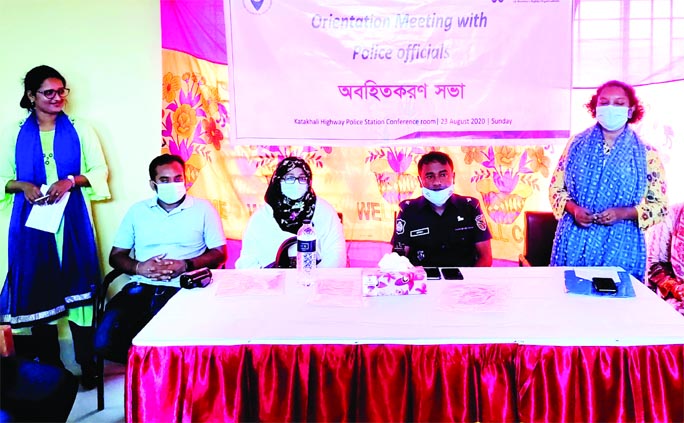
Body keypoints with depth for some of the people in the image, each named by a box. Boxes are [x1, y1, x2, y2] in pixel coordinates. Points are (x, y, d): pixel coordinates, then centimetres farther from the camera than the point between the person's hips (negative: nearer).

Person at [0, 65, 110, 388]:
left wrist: (71, 181, -13)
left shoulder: (80, 130, 7)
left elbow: (100, 170, 4)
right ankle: (49, 366, 14)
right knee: (37, 291, 2)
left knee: (77, 288, -4)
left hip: (72, 218, -1)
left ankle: (87, 366, 2)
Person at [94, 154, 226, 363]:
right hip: (141, 287, 3)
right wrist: (138, 267, -7)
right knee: (104, 343, -22)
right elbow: (116, 256, 15)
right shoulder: (137, 211, 17)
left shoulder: (203, 209, 10)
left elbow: (219, 253, 5)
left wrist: (186, 265, -12)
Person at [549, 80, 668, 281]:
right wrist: (573, 209, -10)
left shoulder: (646, 155, 1)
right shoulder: (577, 144, 6)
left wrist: (623, 213, -14)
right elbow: (556, 188, 9)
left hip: (620, 248, -1)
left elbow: (659, 205, 2)